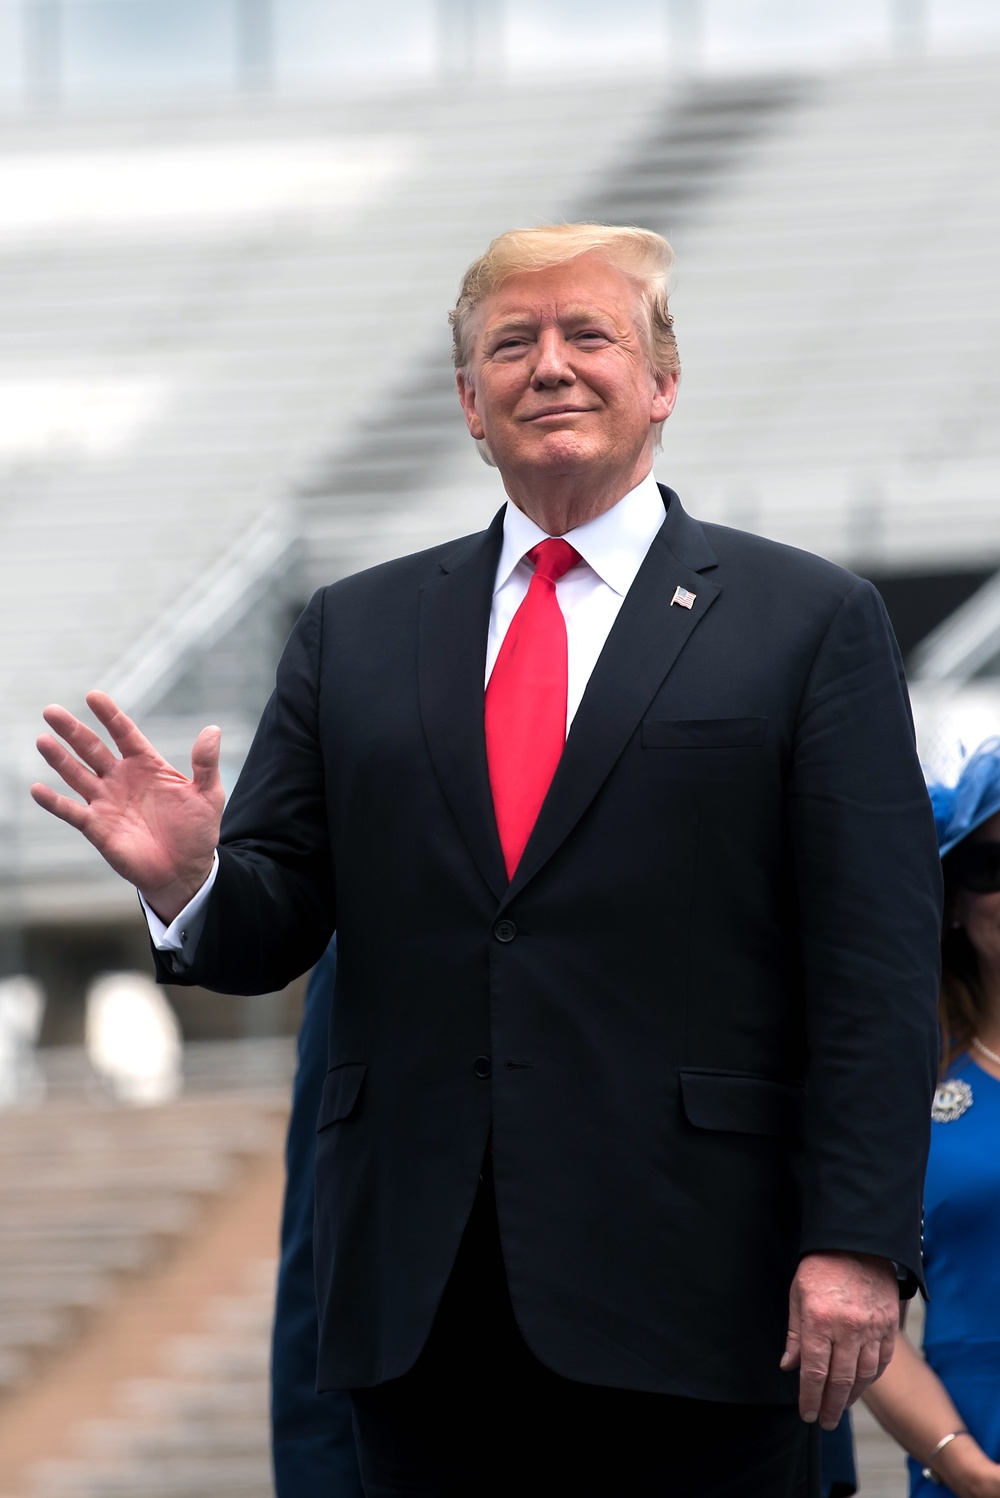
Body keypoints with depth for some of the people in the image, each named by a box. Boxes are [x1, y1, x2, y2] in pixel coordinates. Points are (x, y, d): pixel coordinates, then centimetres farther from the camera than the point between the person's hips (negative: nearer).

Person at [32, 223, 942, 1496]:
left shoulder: (807, 622, 5)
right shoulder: (354, 632, 15)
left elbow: (876, 968, -1)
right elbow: (274, 927, 11)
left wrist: (858, 1245, -11)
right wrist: (190, 883, -13)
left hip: (686, 1286, -3)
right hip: (421, 1295, 3)